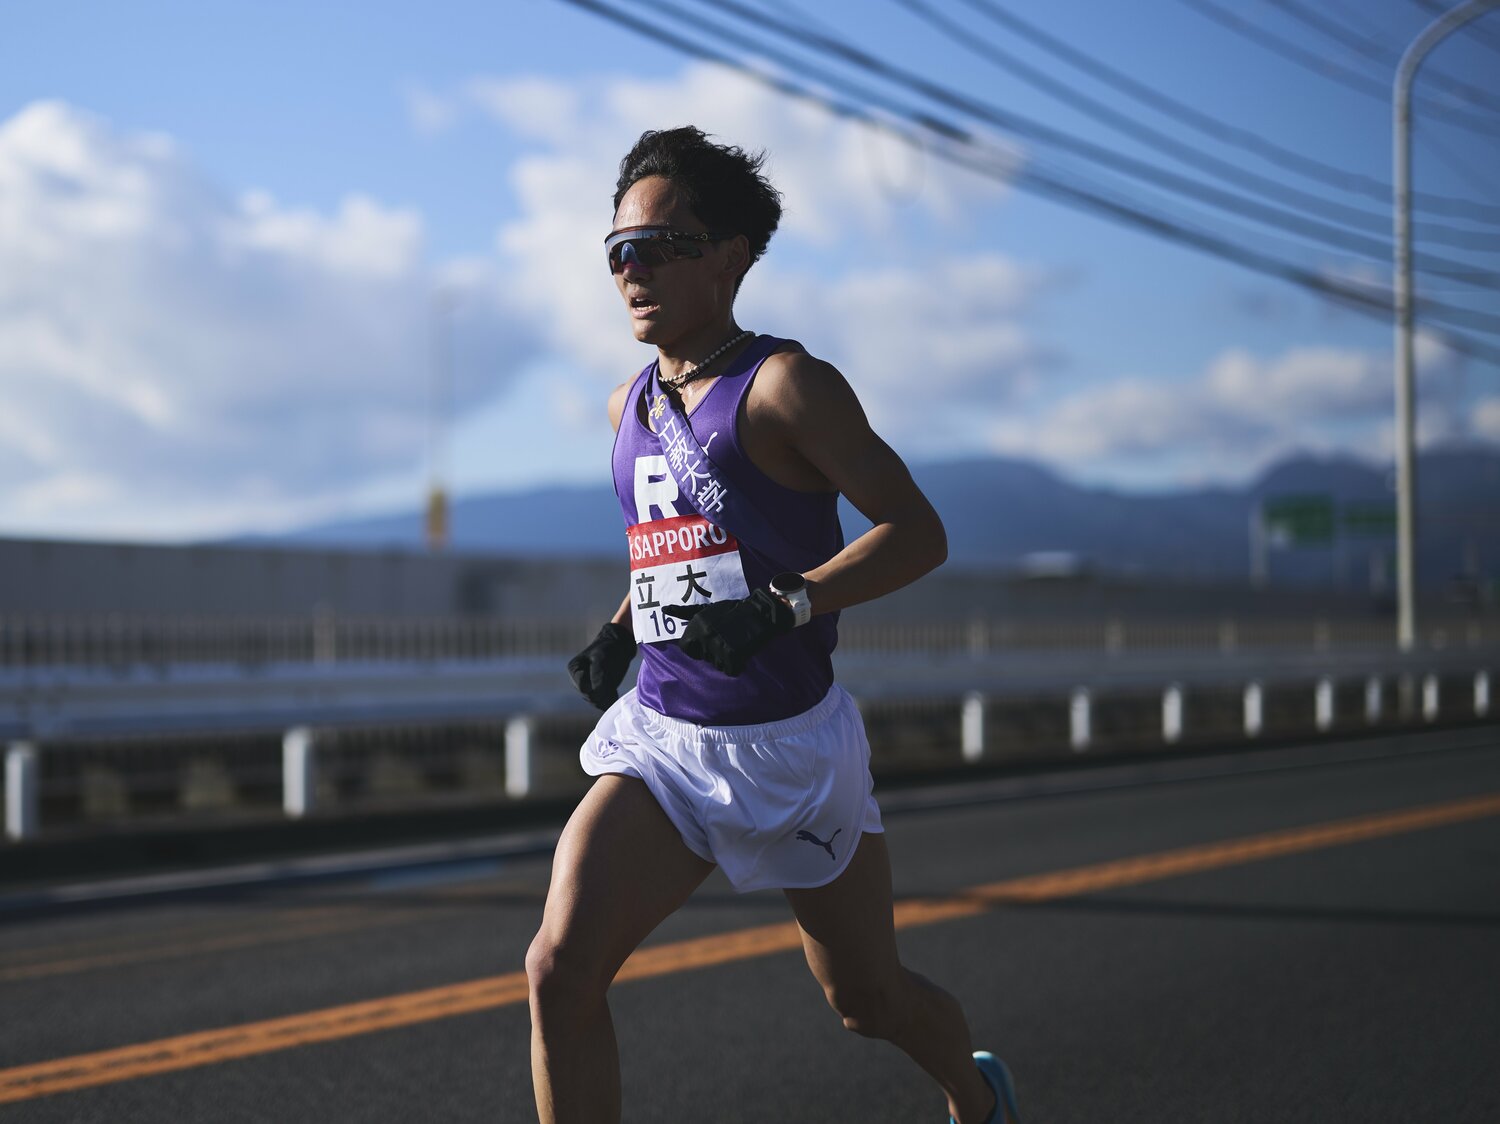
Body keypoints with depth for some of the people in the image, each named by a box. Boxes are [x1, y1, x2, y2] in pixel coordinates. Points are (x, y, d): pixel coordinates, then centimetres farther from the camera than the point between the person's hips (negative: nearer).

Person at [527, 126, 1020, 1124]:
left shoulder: (785, 385, -12)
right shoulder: (629, 406, 10)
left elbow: (918, 534, -15)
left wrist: (785, 606, -26)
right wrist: (621, 630, 10)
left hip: (791, 745, -5)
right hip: (661, 738, 5)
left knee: (869, 999, 12)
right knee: (560, 967, -16)